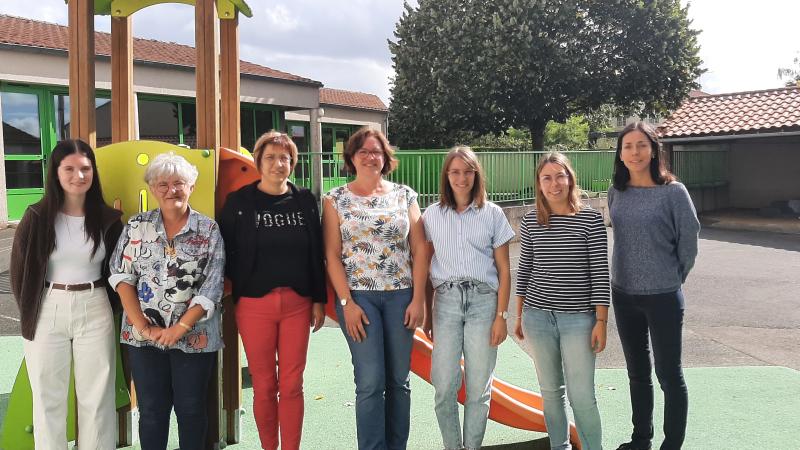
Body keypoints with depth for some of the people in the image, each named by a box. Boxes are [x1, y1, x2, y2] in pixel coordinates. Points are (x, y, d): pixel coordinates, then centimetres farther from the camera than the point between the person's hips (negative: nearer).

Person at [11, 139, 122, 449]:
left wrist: (109, 306, 3)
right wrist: (30, 310, 4)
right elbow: (19, 268, 3)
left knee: (97, 396, 9)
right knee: (48, 397, 11)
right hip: (47, 310, 0)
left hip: (95, 310, 1)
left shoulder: (108, 219, 0)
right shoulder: (37, 216, -4)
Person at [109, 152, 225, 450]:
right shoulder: (137, 226, 4)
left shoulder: (209, 230, -1)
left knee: (191, 409, 8)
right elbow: (122, 277, -2)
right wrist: (142, 325, -11)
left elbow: (211, 288, -7)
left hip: (194, 335, -1)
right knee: (151, 410, 9)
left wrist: (180, 328, -14)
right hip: (145, 336, 1)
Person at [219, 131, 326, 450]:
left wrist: (319, 300, 6)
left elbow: (316, 254, 8)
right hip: (254, 304, -1)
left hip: (297, 303, 2)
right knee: (264, 386, 6)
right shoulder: (239, 202, 0)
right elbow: (226, 252, 0)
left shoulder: (305, 201, 6)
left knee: (292, 385, 4)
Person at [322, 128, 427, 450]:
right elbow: (332, 255, -1)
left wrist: (418, 299, -3)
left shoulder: (405, 196, 7)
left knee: (399, 380, 7)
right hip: (358, 296, -2)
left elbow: (419, 249, 4)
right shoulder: (336, 199, 3)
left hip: (401, 296, 2)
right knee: (371, 381, -5)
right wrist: (346, 302, -8)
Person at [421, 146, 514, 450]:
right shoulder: (432, 215, 7)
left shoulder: (492, 214, 5)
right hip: (446, 300, 1)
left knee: (478, 387, 4)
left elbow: (504, 270, 5)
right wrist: (427, 313, 7)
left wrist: (501, 316, -1)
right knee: (444, 385, -1)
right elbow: (426, 267, 10)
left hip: (483, 300, 0)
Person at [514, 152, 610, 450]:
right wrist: (519, 316, 11)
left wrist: (601, 321, -7)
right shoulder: (530, 221, 3)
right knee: (550, 390, 13)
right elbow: (524, 269, 10)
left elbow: (600, 273, -5)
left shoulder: (591, 219, -4)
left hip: (578, 318, -3)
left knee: (581, 395, -3)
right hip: (538, 316, 3)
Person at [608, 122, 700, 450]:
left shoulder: (673, 192, -11)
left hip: (663, 297, -5)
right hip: (624, 295, 5)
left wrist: (671, 280, 3)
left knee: (668, 374, 5)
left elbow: (688, 243, -6)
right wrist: (636, 272, 12)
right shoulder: (616, 193, 2)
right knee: (637, 373, 18)